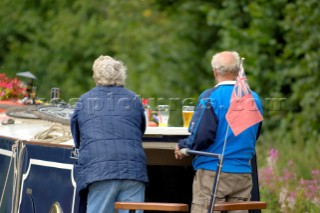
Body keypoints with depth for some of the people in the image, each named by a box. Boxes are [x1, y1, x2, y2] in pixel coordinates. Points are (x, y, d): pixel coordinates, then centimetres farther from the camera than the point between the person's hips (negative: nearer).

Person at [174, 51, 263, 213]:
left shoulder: (210, 97, -10)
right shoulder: (254, 99, 8)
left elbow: (201, 135, -15)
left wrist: (182, 146, 2)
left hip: (212, 171, -5)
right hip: (243, 173, 5)